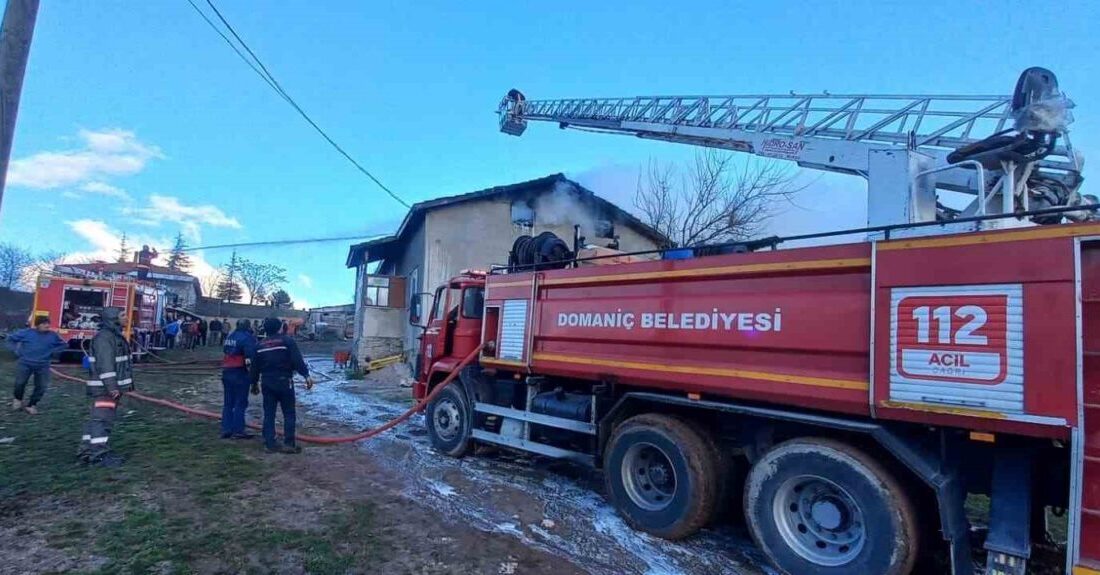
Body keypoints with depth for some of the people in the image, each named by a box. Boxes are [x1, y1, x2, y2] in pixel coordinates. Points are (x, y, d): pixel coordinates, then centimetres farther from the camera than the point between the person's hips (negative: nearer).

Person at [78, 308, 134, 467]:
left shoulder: (115, 336, 16)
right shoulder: (104, 337, -16)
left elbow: (121, 363, 22)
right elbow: (105, 364, -23)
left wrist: (127, 383, 24)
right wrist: (111, 386, -26)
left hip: (112, 386, 11)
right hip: (105, 388, -11)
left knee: (97, 419, 16)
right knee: (102, 419, -8)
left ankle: (88, 451, 24)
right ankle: (99, 453, -6)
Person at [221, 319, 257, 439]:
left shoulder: (230, 336, 14)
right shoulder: (247, 338, -14)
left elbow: (225, 350, 21)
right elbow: (251, 356, -21)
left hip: (226, 371, 8)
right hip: (240, 373, -8)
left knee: (228, 403, 15)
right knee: (240, 403, -1)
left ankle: (226, 429, 18)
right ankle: (238, 431, 1)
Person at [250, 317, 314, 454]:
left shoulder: (260, 345, 10)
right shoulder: (287, 341, -5)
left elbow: (255, 367, 16)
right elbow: (298, 360, -15)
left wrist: (254, 383, 27)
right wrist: (306, 375, -16)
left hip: (267, 383, 5)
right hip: (284, 381, -4)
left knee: (268, 414, 11)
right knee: (289, 414, 2)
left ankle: (270, 444, 12)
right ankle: (289, 444, -1)